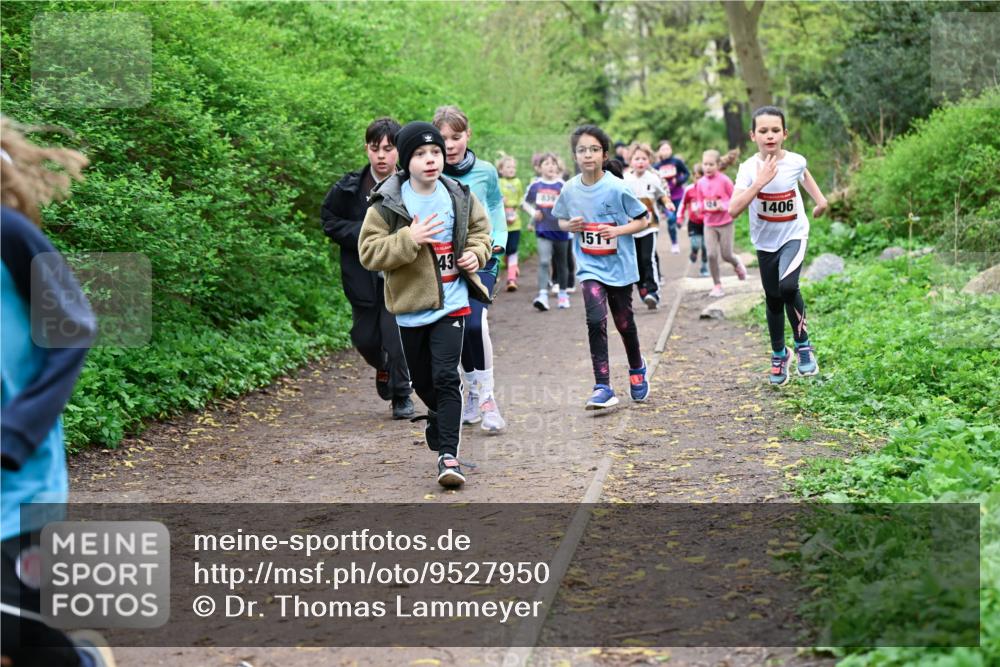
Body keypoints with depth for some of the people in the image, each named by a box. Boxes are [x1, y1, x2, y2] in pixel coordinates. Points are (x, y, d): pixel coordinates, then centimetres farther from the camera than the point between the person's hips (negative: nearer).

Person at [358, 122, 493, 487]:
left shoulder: (459, 197, 0)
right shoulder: (387, 203, -10)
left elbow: (481, 231, 18)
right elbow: (368, 252, -14)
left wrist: (476, 253, -3)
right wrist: (408, 239, -25)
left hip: (451, 303, 0)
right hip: (411, 306, 0)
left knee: (446, 376, -12)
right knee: (423, 381, 15)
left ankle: (448, 454, -11)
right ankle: (440, 415, 48)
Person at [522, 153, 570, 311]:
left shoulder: (562, 185, -3)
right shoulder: (535, 185, 2)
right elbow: (525, 202, 14)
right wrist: (533, 212, -2)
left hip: (560, 229, 0)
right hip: (543, 230, 0)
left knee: (561, 263, 13)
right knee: (544, 262, -13)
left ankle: (563, 294, 27)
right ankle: (543, 295, -20)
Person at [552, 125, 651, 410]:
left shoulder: (617, 188, -15)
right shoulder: (570, 189, -5)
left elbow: (643, 220, -6)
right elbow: (561, 220, 12)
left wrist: (617, 230, -21)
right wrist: (570, 226, -10)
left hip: (619, 266, -1)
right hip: (590, 267, 1)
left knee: (624, 322, 13)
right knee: (596, 321, -16)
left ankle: (636, 368, 43)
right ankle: (603, 387, -14)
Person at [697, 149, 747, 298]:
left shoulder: (724, 180, -11)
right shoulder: (701, 182, -1)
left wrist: (723, 206, -20)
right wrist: (704, 207, -10)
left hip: (725, 222, -3)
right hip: (709, 224, 3)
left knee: (726, 255, 1)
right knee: (712, 255, -7)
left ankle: (737, 265, 37)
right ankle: (717, 285, 6)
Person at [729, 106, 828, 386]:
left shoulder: (795, 161, -11)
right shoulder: (749, 168, -17)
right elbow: (733, 210, -30)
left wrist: (820, 199, 8)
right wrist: (760, 182, -36)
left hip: (793, 235, -1)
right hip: (766, 242, 1)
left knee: (788, 286, -27)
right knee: (774, 300, 11)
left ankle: (803, 344, -7)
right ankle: (779, 354, 33)